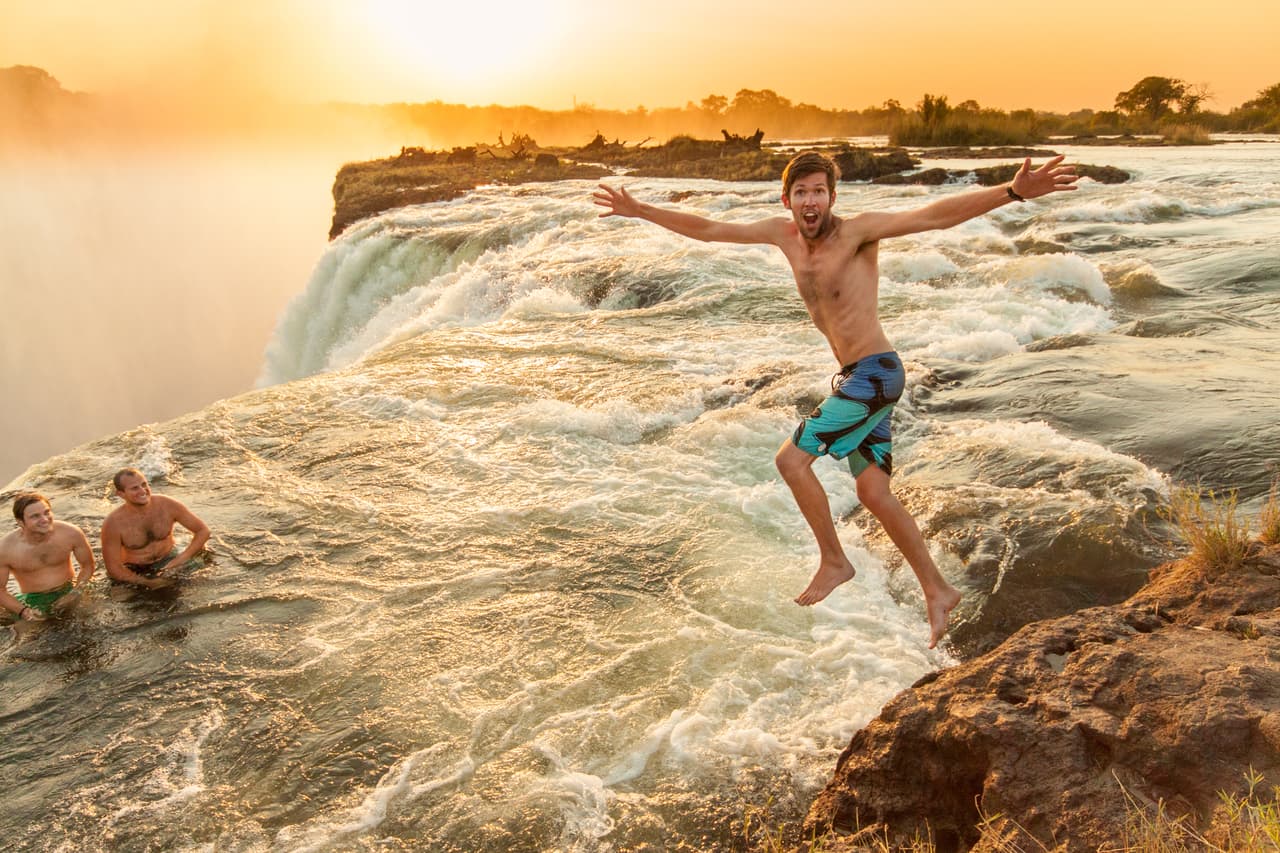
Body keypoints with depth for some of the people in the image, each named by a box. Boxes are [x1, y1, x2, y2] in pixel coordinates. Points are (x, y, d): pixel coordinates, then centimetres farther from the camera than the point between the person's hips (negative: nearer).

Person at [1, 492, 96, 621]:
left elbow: (88, 565, 2)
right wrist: (22, 611, -19)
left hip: (68, 592, 0)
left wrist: (76, 591, -12)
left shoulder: (71, 533, -13)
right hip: (32, 601, 0)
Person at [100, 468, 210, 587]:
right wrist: (149, 583, -24)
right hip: (136, 573, -1)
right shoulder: (113, 523, -21)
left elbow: (203, 530, -10)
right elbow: (114, 569, -16)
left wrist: (182, 559, -23)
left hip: (170, 559, 1)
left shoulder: (167, 505, -16)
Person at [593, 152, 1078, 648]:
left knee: (791, 459, -10)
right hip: (855, 378, 8)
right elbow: (708, 230, 13)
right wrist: (641, 211, 14)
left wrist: (1013, 192, -36)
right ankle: (937, 591, 21)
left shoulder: (857, 230, -12)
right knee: (872, 491, 9)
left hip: (875, 373, -8)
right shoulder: (784, 234, 8)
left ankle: (834, 561, 8)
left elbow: (934, 216, -23)